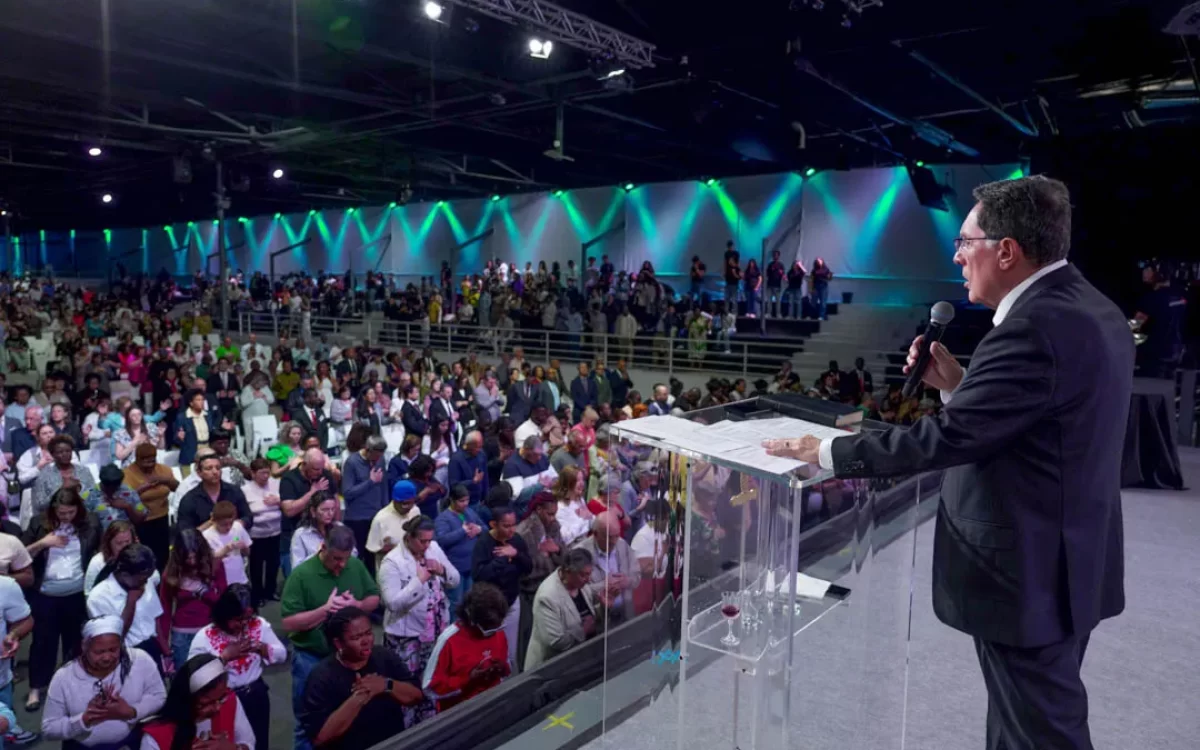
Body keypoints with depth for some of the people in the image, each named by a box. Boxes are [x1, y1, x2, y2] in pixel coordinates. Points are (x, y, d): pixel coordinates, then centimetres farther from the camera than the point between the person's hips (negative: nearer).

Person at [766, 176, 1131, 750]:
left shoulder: (1034, 327, -25)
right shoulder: (1091, 311, 7)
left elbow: (947, 437, -26)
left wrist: (826, 453, -18)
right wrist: (958, 383, 4)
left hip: (1027, 573, -10)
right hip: (1069, 560, 10)